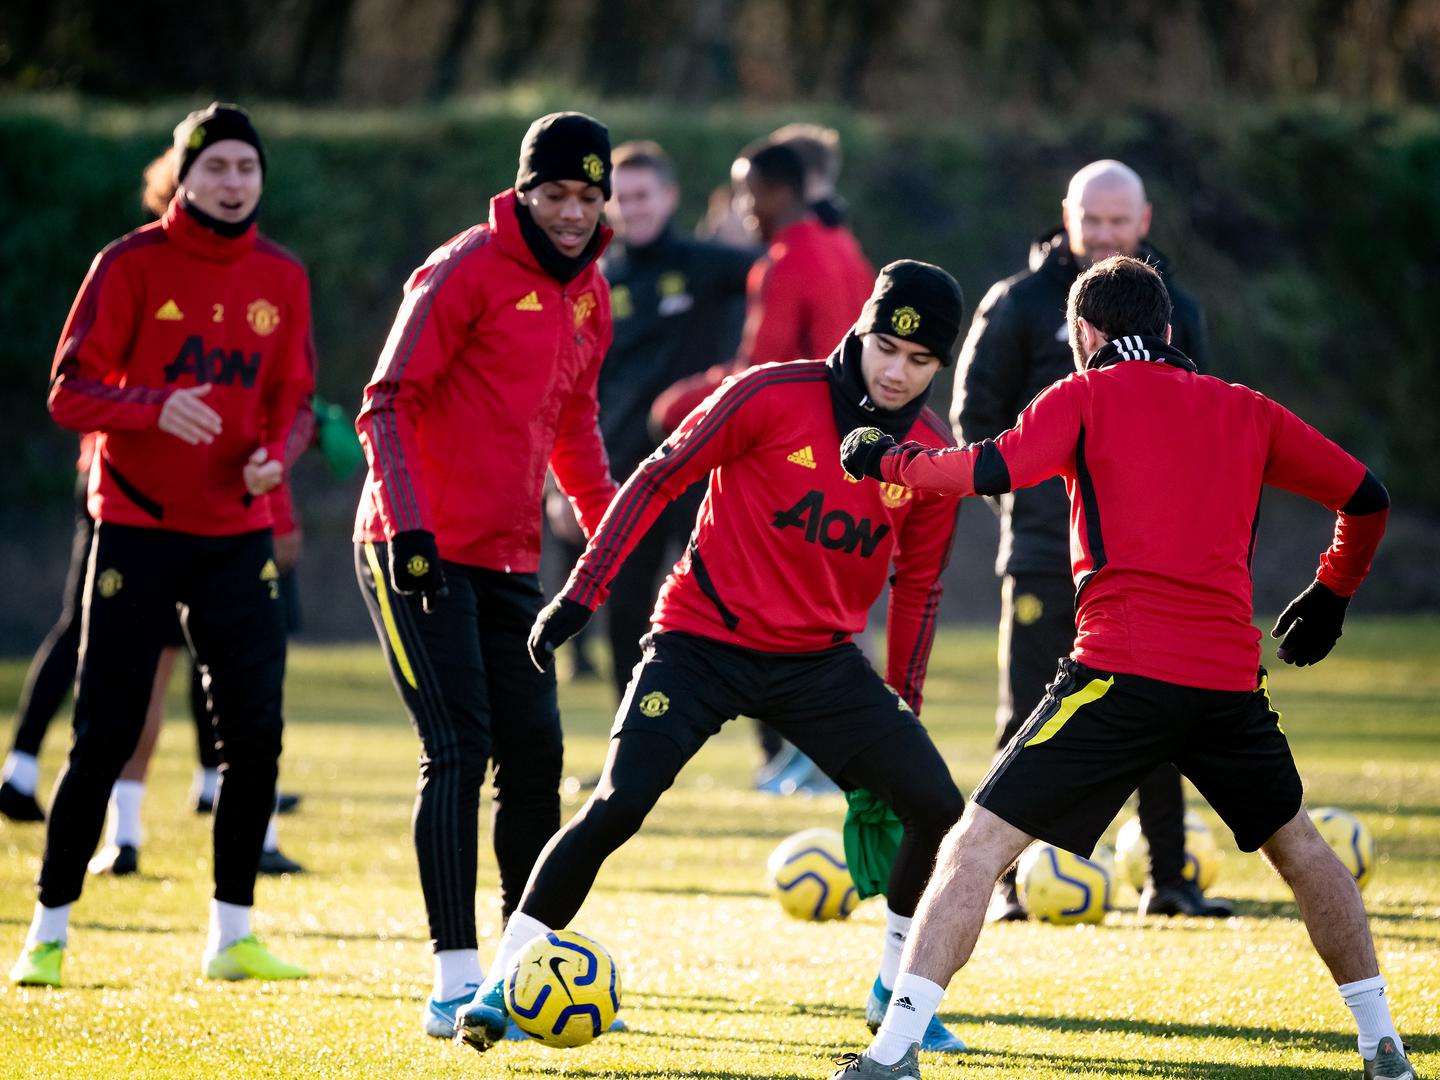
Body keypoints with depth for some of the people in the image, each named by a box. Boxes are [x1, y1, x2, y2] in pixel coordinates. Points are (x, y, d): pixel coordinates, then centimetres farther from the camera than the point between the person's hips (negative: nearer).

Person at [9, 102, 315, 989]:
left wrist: (278, 453, -10)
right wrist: (156, 407, -27)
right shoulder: (132, 265, -5)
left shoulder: (283, 278, 8)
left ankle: (232, 936, 13)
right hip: (136, 529, -4)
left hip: (239, 533, 4)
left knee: (257, 736, 0)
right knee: (105, 738, -4)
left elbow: (293, 397, 12)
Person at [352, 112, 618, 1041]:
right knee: (459, 750, -13)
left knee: (534, 754, 6)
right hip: (420, 553, -7)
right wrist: (407, 524, -23)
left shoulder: (590, 296, 12)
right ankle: (455, 983, -13)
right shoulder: (466, 270, -11)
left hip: (510, 560, 7)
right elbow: (387, 401, -14)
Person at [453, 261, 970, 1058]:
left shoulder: (933, 460, -1)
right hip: (702, 642, -4)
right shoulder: (774, 396, -13)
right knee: (616, 807, -19)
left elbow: (917, 587, 12)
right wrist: (581, 595, -11)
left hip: (820, 661, 4)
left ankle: (895, 992, 16)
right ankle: (501, 984, -7)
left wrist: (904, 704, 12)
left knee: (938, 810, -6)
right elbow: (659, 479, -8)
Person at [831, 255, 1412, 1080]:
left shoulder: (1088, 394, 7)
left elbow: (994, 470, -9)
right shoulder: (1248, 411, 19)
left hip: (1124, 671, -4)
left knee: (976, 847, -3)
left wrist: (892, 460, 7)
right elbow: (1366, 499, 20)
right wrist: (1331, 597, 36)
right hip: (1232, 677, 4)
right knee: (1298, 845, 26)